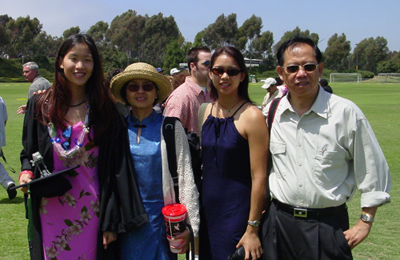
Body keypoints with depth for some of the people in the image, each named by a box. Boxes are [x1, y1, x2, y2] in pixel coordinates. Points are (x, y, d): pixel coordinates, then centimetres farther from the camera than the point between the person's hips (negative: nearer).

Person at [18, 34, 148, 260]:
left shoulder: (105, 109, -3)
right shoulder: (40, 105, 3)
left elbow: (117, 169, -5)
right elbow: (29, 150, 14)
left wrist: (111, 222, -9)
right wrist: (26, 171, -9)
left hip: (91, 212, -1)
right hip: (50, 213, 2)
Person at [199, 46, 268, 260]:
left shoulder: (252, 116, -14)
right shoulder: (207, 111, 5)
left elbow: (259, 177, -15)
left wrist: (252, 230, -15)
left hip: (237, 211, -6)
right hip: (208, 208, 6)